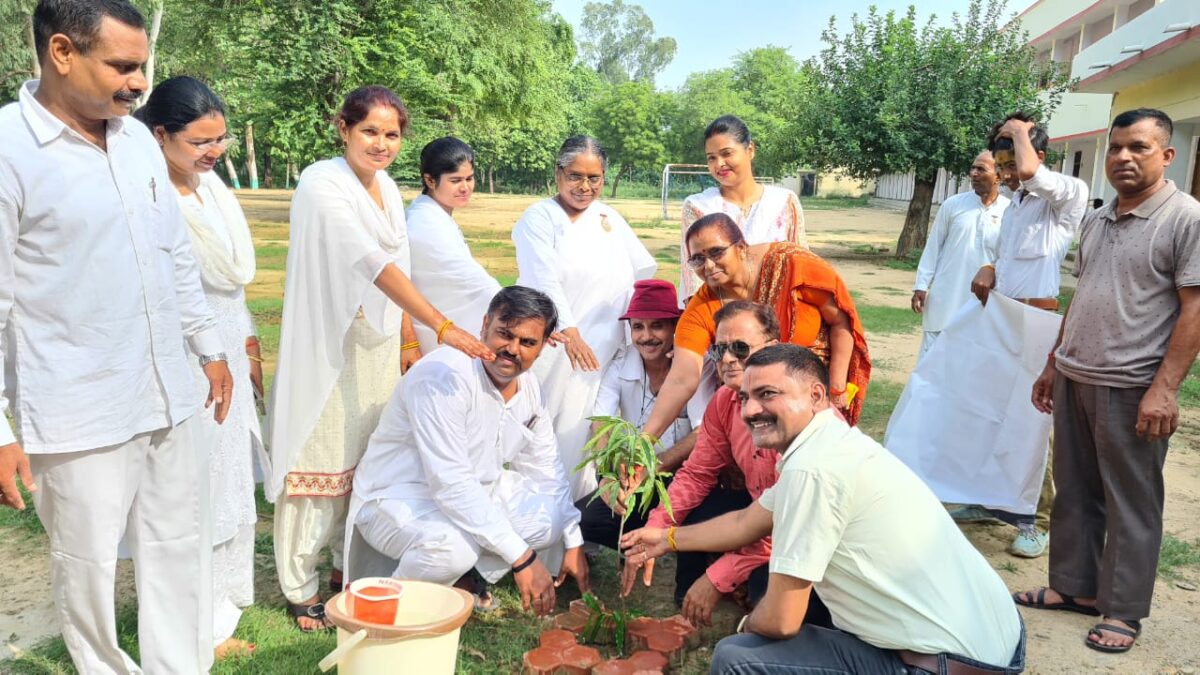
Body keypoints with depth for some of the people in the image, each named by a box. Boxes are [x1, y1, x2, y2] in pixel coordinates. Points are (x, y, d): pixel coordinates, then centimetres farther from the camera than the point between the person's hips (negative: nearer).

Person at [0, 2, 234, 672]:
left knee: (180, 549, 14)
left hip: (168, 397, 6)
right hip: (79, 414, -6)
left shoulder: (138, 137, 7)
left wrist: (211, 347, 18)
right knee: (89, 566, 9)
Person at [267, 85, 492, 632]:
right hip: (329, 343, -7)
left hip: (378, 342, 7)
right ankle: (300, 589, 12)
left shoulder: (386, 187, 8)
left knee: (366, 458, 13)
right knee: (321, 459, -1)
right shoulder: (322, 184, -16)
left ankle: (349, 567, 29)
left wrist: (404, 338, 11)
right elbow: (372, 263, -26)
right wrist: (442, 327, -32)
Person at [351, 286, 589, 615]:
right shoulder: (444, 376, -28)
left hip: (477, 493, 8)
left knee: (558, 519, -5)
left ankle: (464, 574, 7)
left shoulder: (528, 385, -2)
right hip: (400, 497, -8)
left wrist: (573, 544, 5)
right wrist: (521, 558, -34)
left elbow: (546, 469, 9)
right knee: (452, 546, -36)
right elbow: (451, 484, -34)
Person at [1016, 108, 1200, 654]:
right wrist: (1053, 365, 19)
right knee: (1075, 491, 14)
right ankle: (1075, 586, 28)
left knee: (1131, 503, 5)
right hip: (1074, 379, 7)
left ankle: (1124, 610, 17)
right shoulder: (1096, 221, 12)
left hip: (1131, 388, -6)